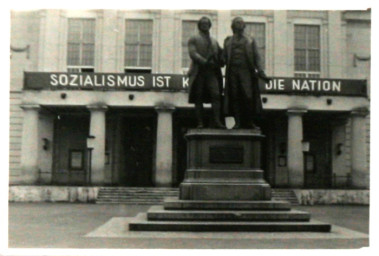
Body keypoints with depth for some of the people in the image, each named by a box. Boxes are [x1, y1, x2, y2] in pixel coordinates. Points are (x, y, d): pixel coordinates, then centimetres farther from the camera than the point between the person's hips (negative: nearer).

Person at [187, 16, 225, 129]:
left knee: (216, 95, -13)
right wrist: (205, 62, -19)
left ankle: (217, 121, -18)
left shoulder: (214, 41, 24)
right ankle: (200, 122, 1)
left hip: (211, 72, 3)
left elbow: (220, 54, 24)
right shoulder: (193, 39, 10)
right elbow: (193, 54, -6)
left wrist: (219, 62, 0)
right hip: (198, 72, -3)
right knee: (198, 98, -2)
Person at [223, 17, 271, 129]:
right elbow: (225, 57, 15)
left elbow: (256, 58, 10)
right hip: (232, 72, 1)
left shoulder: (250, 41, 15)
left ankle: (249, 122, -2)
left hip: (246, 71, -1)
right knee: (234, 97, -2)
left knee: (248, 96, -9)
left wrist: (261, 73, -1)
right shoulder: (228, 41, 19)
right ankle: (237, 122, 2)